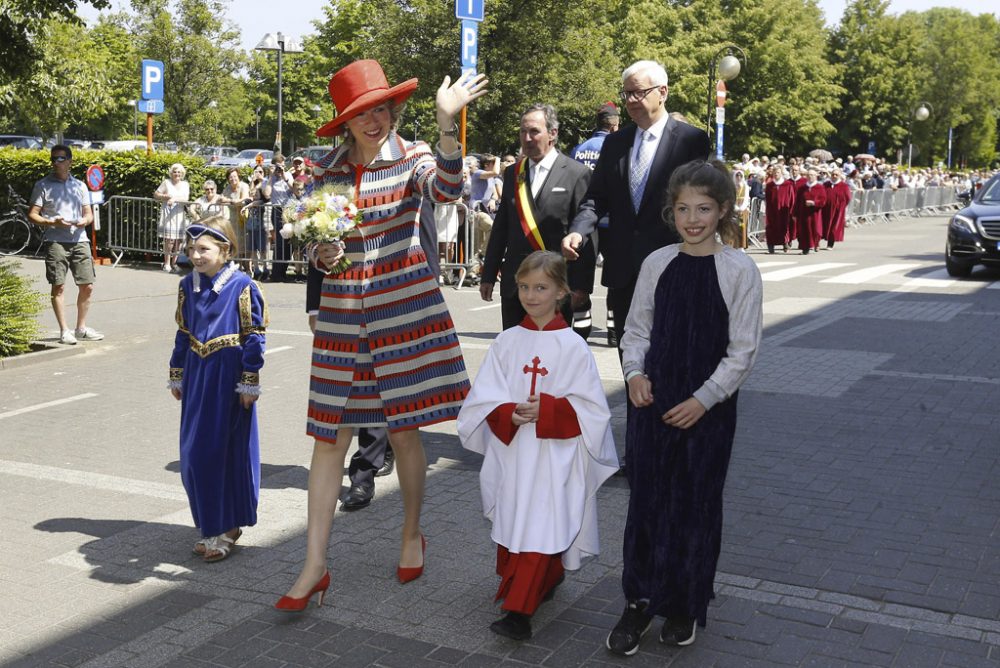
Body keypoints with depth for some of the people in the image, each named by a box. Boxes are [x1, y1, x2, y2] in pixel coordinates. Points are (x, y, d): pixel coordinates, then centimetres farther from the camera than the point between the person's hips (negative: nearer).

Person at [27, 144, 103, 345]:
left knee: (87, 286, 4)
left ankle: (81, 328, 18)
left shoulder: (79, 185, 14)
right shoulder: (43, 185, 3)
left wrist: (84, 221, -7)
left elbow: (89, 214, 16)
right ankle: (64, 331, 4)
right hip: (56, 242, -4)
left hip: (80, 240, 4)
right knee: (58, 286, -3)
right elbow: (32, 215, 0)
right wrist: (52, 222, -17)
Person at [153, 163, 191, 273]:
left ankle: (174, 263, 11)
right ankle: (167, 263, -6)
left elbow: (186, 199, -5)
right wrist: (165, 196, -10)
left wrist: (174, 199, -19)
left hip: (180, 215, 3)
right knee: (169, 239, -11)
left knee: (178, 239, 1)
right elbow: (155, 195, 5)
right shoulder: (166, 182, 5)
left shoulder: (185, 184, 10)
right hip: (168, 214, -3)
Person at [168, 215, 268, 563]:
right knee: (193, 453, 8)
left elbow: (254, 336, -10)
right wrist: (177, 376, 16)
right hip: (197, 377, 6)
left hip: (229, 378, -6)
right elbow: (183, 333, 15)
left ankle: (225, 527, 12)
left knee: (228, 449, 0)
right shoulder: (188, 285, 7)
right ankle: (212, 525, 23)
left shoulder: (242, 286, -11)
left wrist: (250, 382, -11)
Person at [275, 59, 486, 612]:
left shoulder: (413, 157, -3)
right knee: (330, 437, 2)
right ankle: (314, 566, 10)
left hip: (406, 304, -2)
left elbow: (447, 189, -26)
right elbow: (314, 244, 13)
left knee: (404, 432, 7)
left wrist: (446, 122, -38)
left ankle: (412, 535, 31)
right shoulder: (326, 169, 6)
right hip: (342, 309, 3)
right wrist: (321, 254, -10)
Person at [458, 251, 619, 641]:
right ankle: (545, 580, 35)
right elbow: (484, 399, 3)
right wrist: (509, 415, -16)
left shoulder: (572, 346, -5)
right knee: (511, 525, 12)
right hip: (511, 452, 4)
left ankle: (518, 612, -7)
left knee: (540, 530, -8)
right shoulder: (506, 342, 4)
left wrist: (546, 410, -19)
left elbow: (591, 408, -6)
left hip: (554, 456, -4)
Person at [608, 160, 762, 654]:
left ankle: (686, 606, 27)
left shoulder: (739, 270, -9)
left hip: (708, 408, -3)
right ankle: (640, 601, 21)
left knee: (696, 505, 8)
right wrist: (635, 372, -7)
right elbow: (637, 327, 10)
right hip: (653, 403, 3)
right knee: (646, 499, 6)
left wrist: (703, 399, -13)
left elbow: (743, 350, -8)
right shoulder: (657, 263, 1)